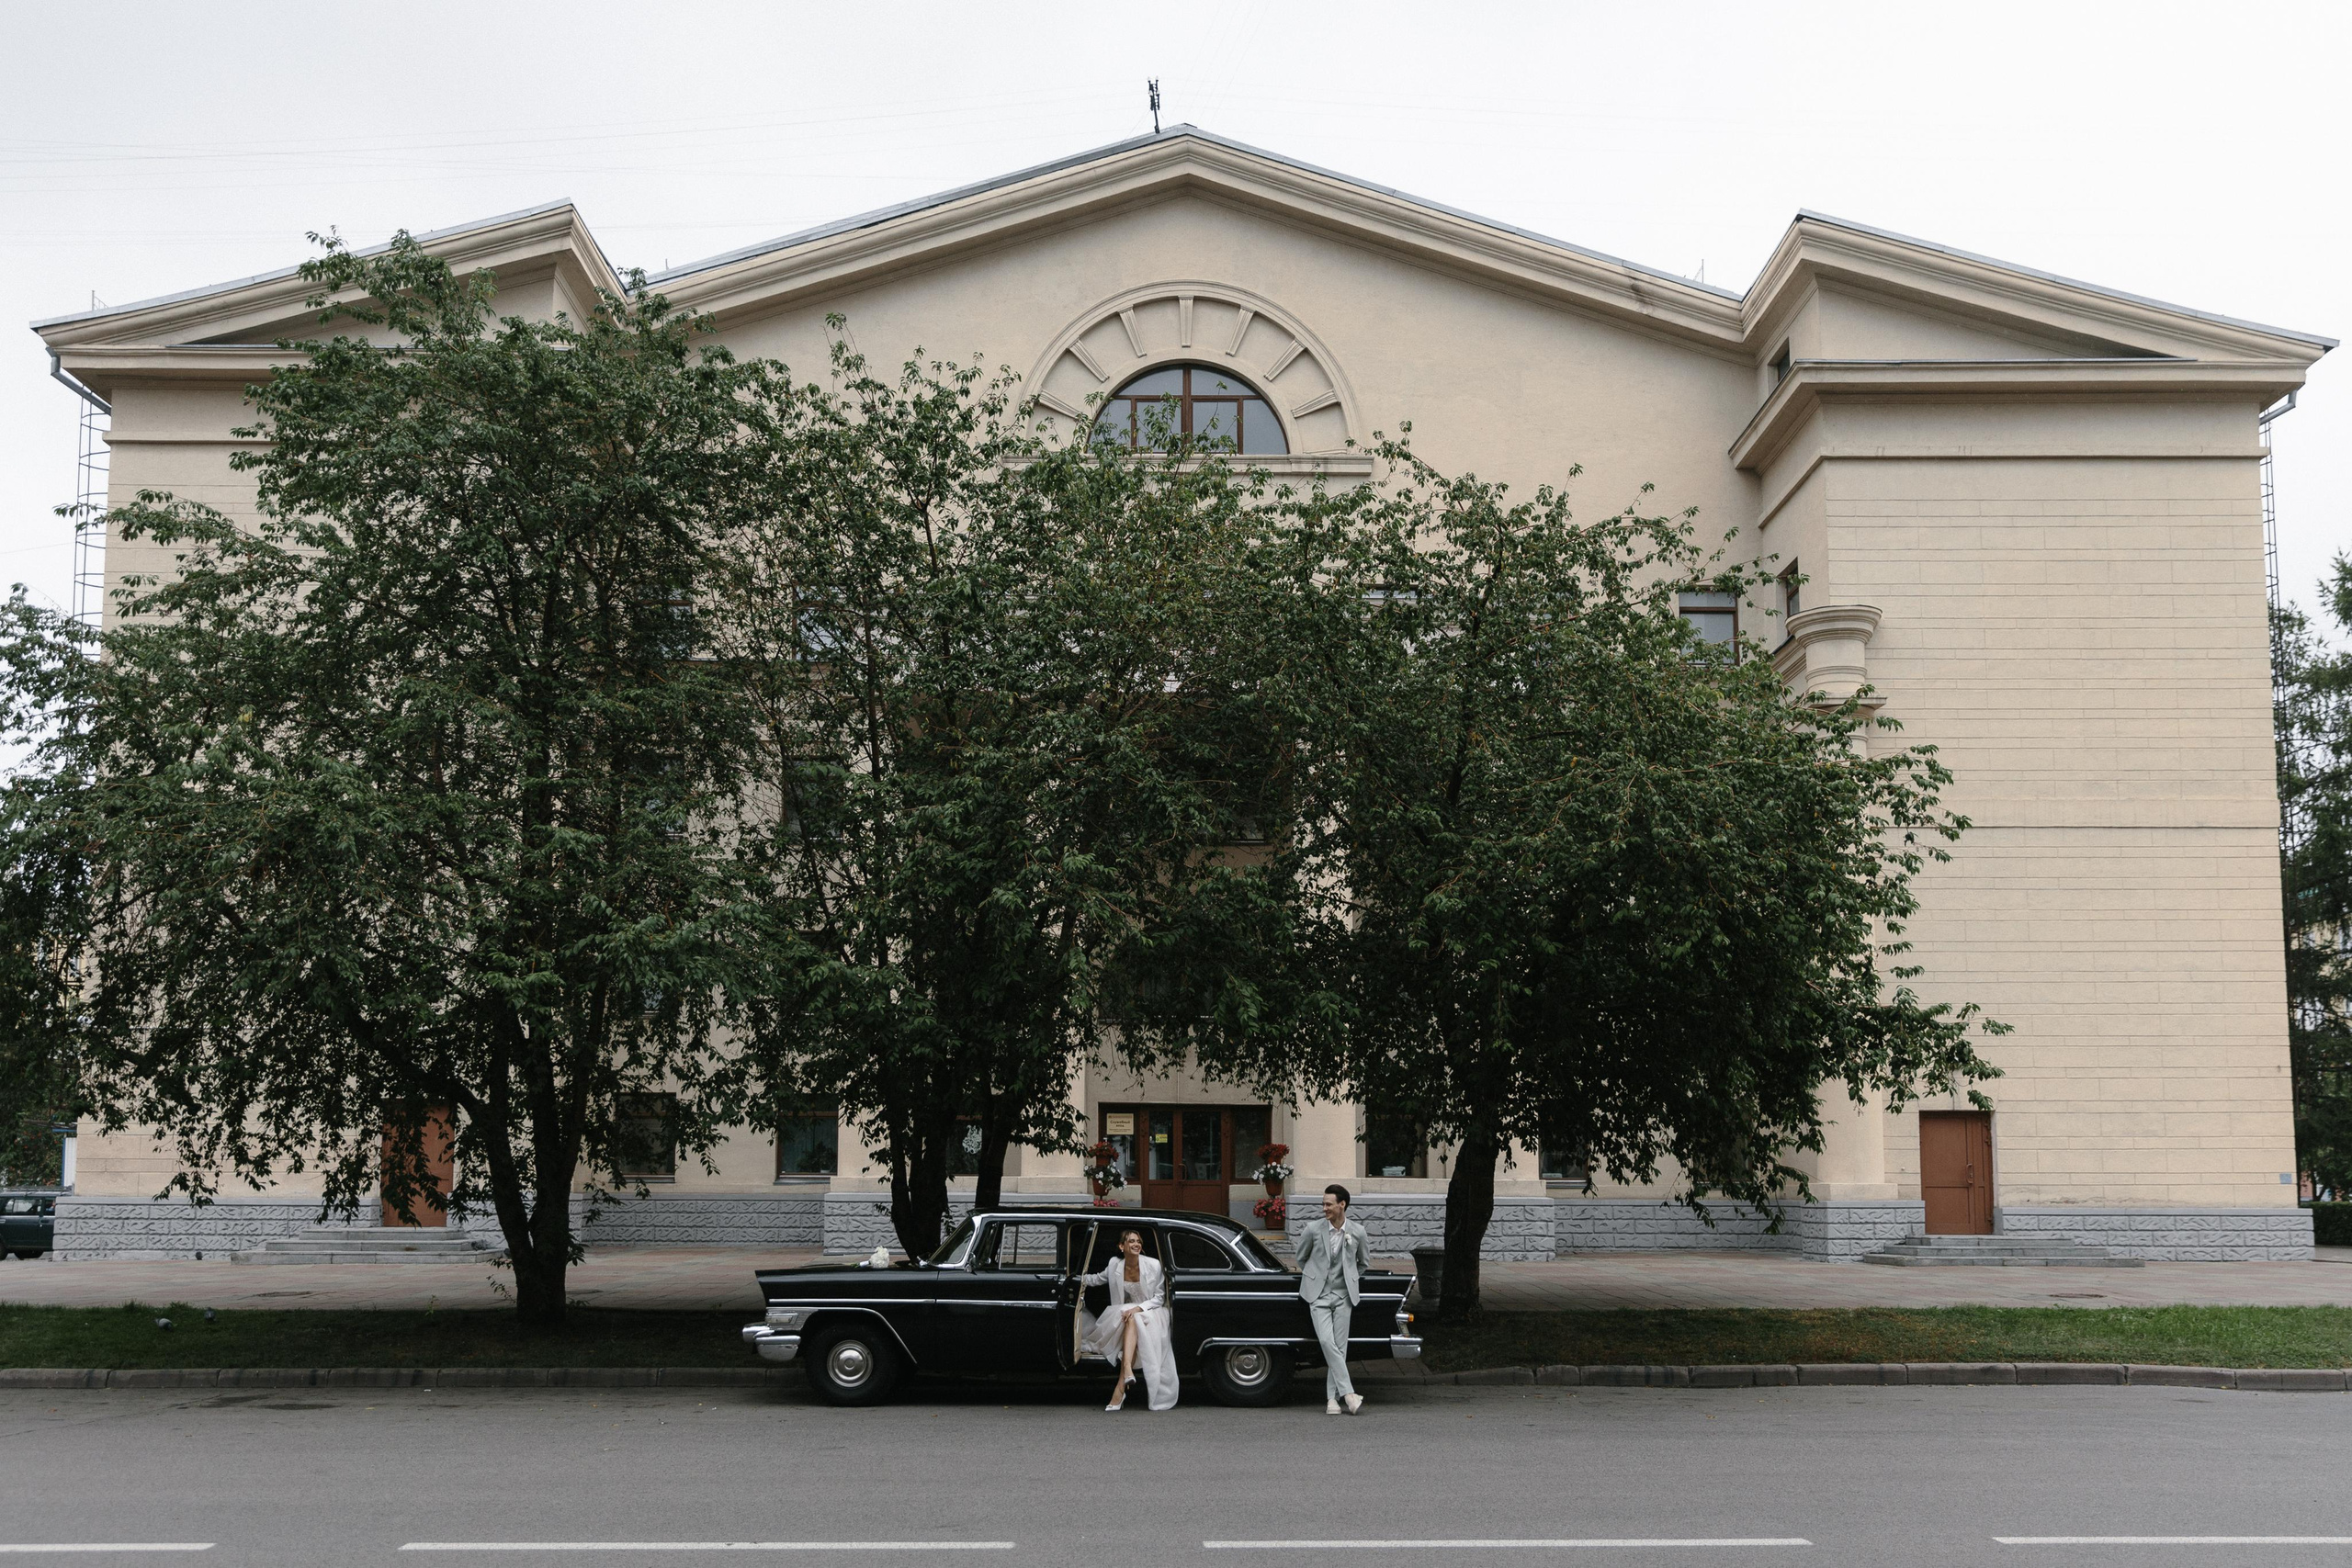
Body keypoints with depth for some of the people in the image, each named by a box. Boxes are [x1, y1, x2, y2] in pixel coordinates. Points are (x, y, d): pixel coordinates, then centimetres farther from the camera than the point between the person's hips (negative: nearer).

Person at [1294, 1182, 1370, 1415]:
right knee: (1327, 1342, -16)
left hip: (1343, 1296, 2)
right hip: (1318, 1295, -1)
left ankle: (1332, 1398, 6)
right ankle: (1348, 1393, -17)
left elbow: (1364, 1263, 17)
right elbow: (1301, 1258, 13)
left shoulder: (1358, 1232, -2)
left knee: (1339, 1346, 0)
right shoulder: (1313, 1230, -5)